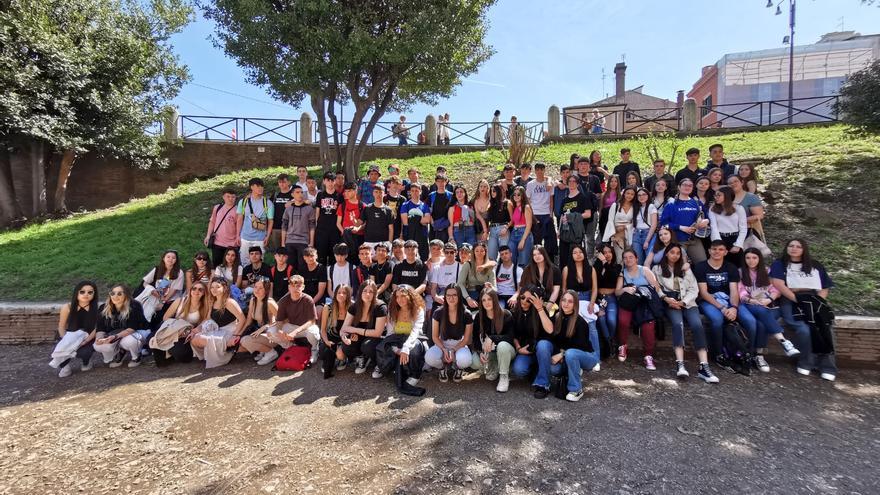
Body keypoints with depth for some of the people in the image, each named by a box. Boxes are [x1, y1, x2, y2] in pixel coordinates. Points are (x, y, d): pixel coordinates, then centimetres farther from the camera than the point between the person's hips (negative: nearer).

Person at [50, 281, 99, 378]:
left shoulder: (96, 309, -9)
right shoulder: (67, 307, -5)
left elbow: (96, 329, -9)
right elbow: (61, 327, 0)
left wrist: (84, 341, -21)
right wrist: (67, 342, -16)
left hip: (88, 340, -2)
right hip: (70, 338, 2)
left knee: (82, 353, -32)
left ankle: (86, 360, 8)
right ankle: (66, 364, 6)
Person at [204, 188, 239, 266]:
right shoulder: (217, 208, 6)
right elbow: (212, 222, 14)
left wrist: (238, 239, -12)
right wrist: (208, 236, 7)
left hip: (231, 245, -4)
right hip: (217, 243, 4)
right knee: (216, 264, 12)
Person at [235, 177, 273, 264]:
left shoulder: (267, 203, 0)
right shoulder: (243, 201, 5)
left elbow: (270, 221, 2)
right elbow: (239, 219, 8)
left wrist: (267, 236, -4)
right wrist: (238, 235, 3)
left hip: (260, 239, -1)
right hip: (245, 238, 2)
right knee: (244, 261, 7)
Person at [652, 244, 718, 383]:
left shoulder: (686, 269, 22)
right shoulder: (657, 268, 15)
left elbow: (694, 289, 12)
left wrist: (683, 302, -5)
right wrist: (666, 298, -14)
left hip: (687, 302, 3)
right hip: (670, 302, -2)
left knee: (697, 325, -27)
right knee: (678, 323, -33)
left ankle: (704, 367, -33)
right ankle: (680, 364, -41)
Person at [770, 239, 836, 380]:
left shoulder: (815, 266, 23)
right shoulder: (779, 264, 13)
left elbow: (825, 288, 16)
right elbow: (779, 285, -2)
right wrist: (798, 300, -13)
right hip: (790, 301, -2)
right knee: (803, 329, -30)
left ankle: (827, 365, -20)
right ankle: (806, 362, -15)